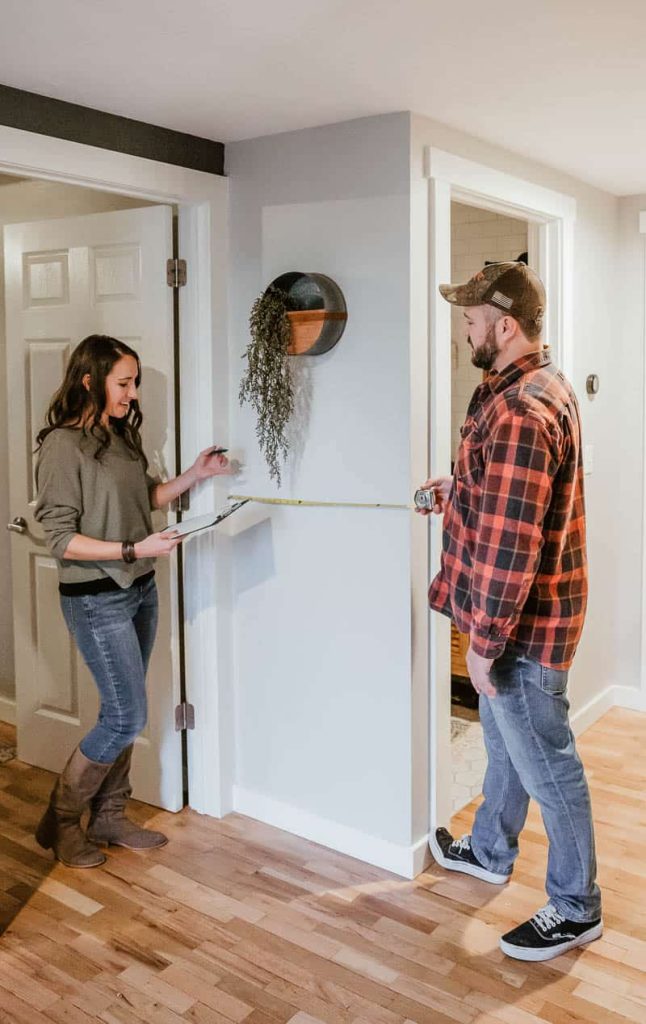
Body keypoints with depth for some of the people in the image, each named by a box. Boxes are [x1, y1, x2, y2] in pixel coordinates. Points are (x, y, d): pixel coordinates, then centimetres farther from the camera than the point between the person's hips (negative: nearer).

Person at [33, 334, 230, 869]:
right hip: (96, 599, -7)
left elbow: (145, 496, 19)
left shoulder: (120, 436, 6)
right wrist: (135, 550, -25)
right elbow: (62, 540, -18)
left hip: (139, 590, 7)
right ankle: (60, 821, 17)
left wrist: (194, 475, 5)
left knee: (122, 712, 14)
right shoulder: (63, 445, -16)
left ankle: (109, 816, 29)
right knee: (128, 716, -3)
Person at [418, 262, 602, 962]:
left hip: (523, 624, -10)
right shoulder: (543, 385, 8)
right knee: (506, 741, 25)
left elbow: (509, 545, -28)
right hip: (530, 610, 10)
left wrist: (484, 641, -21)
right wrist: (459, 491, 11)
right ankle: (489, 851, 46)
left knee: (545, 762, 6)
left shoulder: (518, 411, -26)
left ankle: (575, 909, 25)